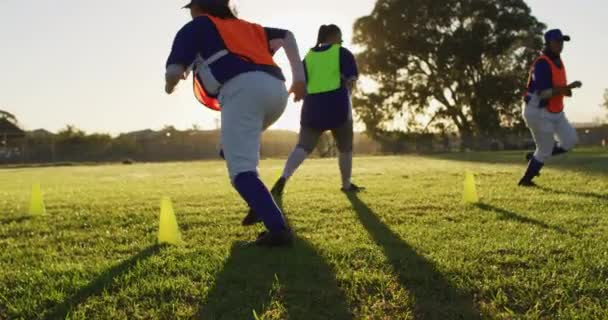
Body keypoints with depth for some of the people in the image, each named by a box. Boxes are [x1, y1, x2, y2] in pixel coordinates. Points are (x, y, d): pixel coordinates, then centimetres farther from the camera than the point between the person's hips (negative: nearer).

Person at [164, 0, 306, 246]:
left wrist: (170, 86, 33)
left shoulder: (196, 27, 19)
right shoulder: (246, 27, 36)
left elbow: (174, 73, 9)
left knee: (241, 171, -11)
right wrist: (299, 77, 22)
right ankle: (262, 204, 16)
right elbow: (287, 36, 27)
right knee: (237, 148, 29)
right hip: (277, 89, 7)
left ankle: (278, 228, -30)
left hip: (242, 89, -7)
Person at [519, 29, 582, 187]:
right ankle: (526, 180, 19)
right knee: (545, 150, 1)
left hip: (555, 112, 9)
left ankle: (535, 158, 22)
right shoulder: (542, 64, -22)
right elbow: (544, 93, -30)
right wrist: (568, 87, -33)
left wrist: (565, 90, -1)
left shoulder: (558, 61, 8)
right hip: (538, 112, -9)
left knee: (570, 141, 7)